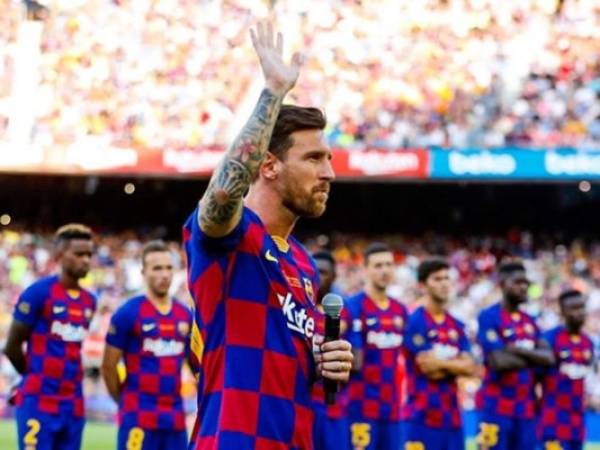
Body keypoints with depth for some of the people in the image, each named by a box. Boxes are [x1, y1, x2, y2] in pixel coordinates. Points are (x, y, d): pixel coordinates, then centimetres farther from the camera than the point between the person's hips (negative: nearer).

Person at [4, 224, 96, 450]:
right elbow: (12, 347, -5)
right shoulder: (39, 293, -10)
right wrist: (38, 377, 8)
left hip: (73, 405, 7)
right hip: (39, 402, -7)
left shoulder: (89, 301, 11)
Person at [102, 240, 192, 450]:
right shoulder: (128, 314, -7)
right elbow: (108, 365, -3)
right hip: (138, 418, -5)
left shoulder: (186, 316, 9)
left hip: (175, 417, 6)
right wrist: (125, 401, 5)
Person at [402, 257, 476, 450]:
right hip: (422, 416, -7)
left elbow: (470, 367, 5)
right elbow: (427, 365, -15)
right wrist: (455, 364, -1)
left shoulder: (456, 326, 14)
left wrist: (442, 363, -8)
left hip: (452, 416, 7)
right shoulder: (415, 322, -8)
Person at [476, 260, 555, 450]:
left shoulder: (529, 321, 14)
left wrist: (519, 350, -13)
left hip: (526, 408, 7)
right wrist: (533, 358, -4)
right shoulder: (489, 317, -9)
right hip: (496, 407, -7)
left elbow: (549, 357, 2)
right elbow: (499, 361, -20)